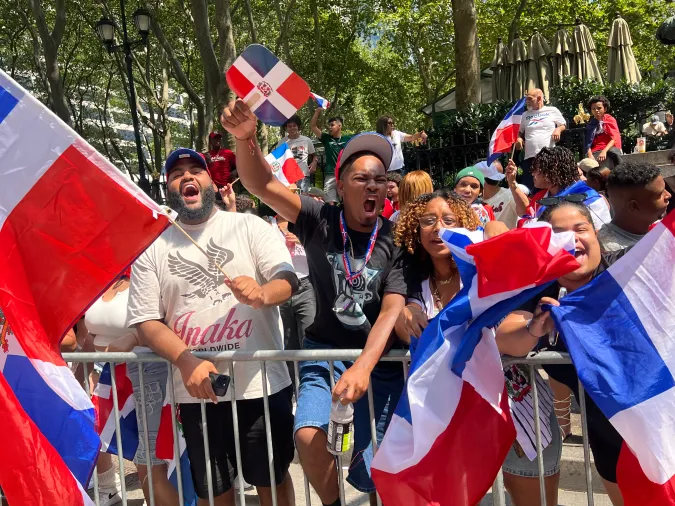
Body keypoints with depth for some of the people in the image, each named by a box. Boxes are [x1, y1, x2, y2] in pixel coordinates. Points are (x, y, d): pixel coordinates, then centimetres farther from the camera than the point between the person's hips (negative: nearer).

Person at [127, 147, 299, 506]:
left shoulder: (249, 226, 1)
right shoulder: (151, 247, 4)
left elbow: (288, 280, -9)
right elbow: (147, 320, 0)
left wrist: (261, 294, -33)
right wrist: (187, 361, -17)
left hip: (262, 383, -1)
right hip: (196, 392, 2)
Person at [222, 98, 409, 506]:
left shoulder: (395, 242, -6)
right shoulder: (320, 221, -6)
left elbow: (392, 311, -14)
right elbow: (262, 184, -18)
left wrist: (364, 366, -28)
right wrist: (246, 139, -37)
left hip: (378, 361, 0)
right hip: (323, 353, 0)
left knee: (370, 472, 0)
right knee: (309, 437, -24)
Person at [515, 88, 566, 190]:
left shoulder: (552, 110, 8)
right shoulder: (525, 115, 16)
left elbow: (563, 125, 15)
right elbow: (520, 131, 23)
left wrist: (558, 129, -6)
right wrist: (519, 138, 2)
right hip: (530, 156, 3)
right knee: (528, 187, -1)